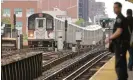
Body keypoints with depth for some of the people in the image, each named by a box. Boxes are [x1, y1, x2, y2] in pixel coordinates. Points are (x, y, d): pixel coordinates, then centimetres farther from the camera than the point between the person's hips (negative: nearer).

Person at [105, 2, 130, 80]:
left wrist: (109, 38, -15)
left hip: (121, 44, -11)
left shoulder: (120, 18, -16)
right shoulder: (121, 18, 16)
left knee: (119, 63, -9)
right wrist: (112, 38, 19)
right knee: (122, 62, 20)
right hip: (121, 43, 11)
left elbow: (119, 31, -25)